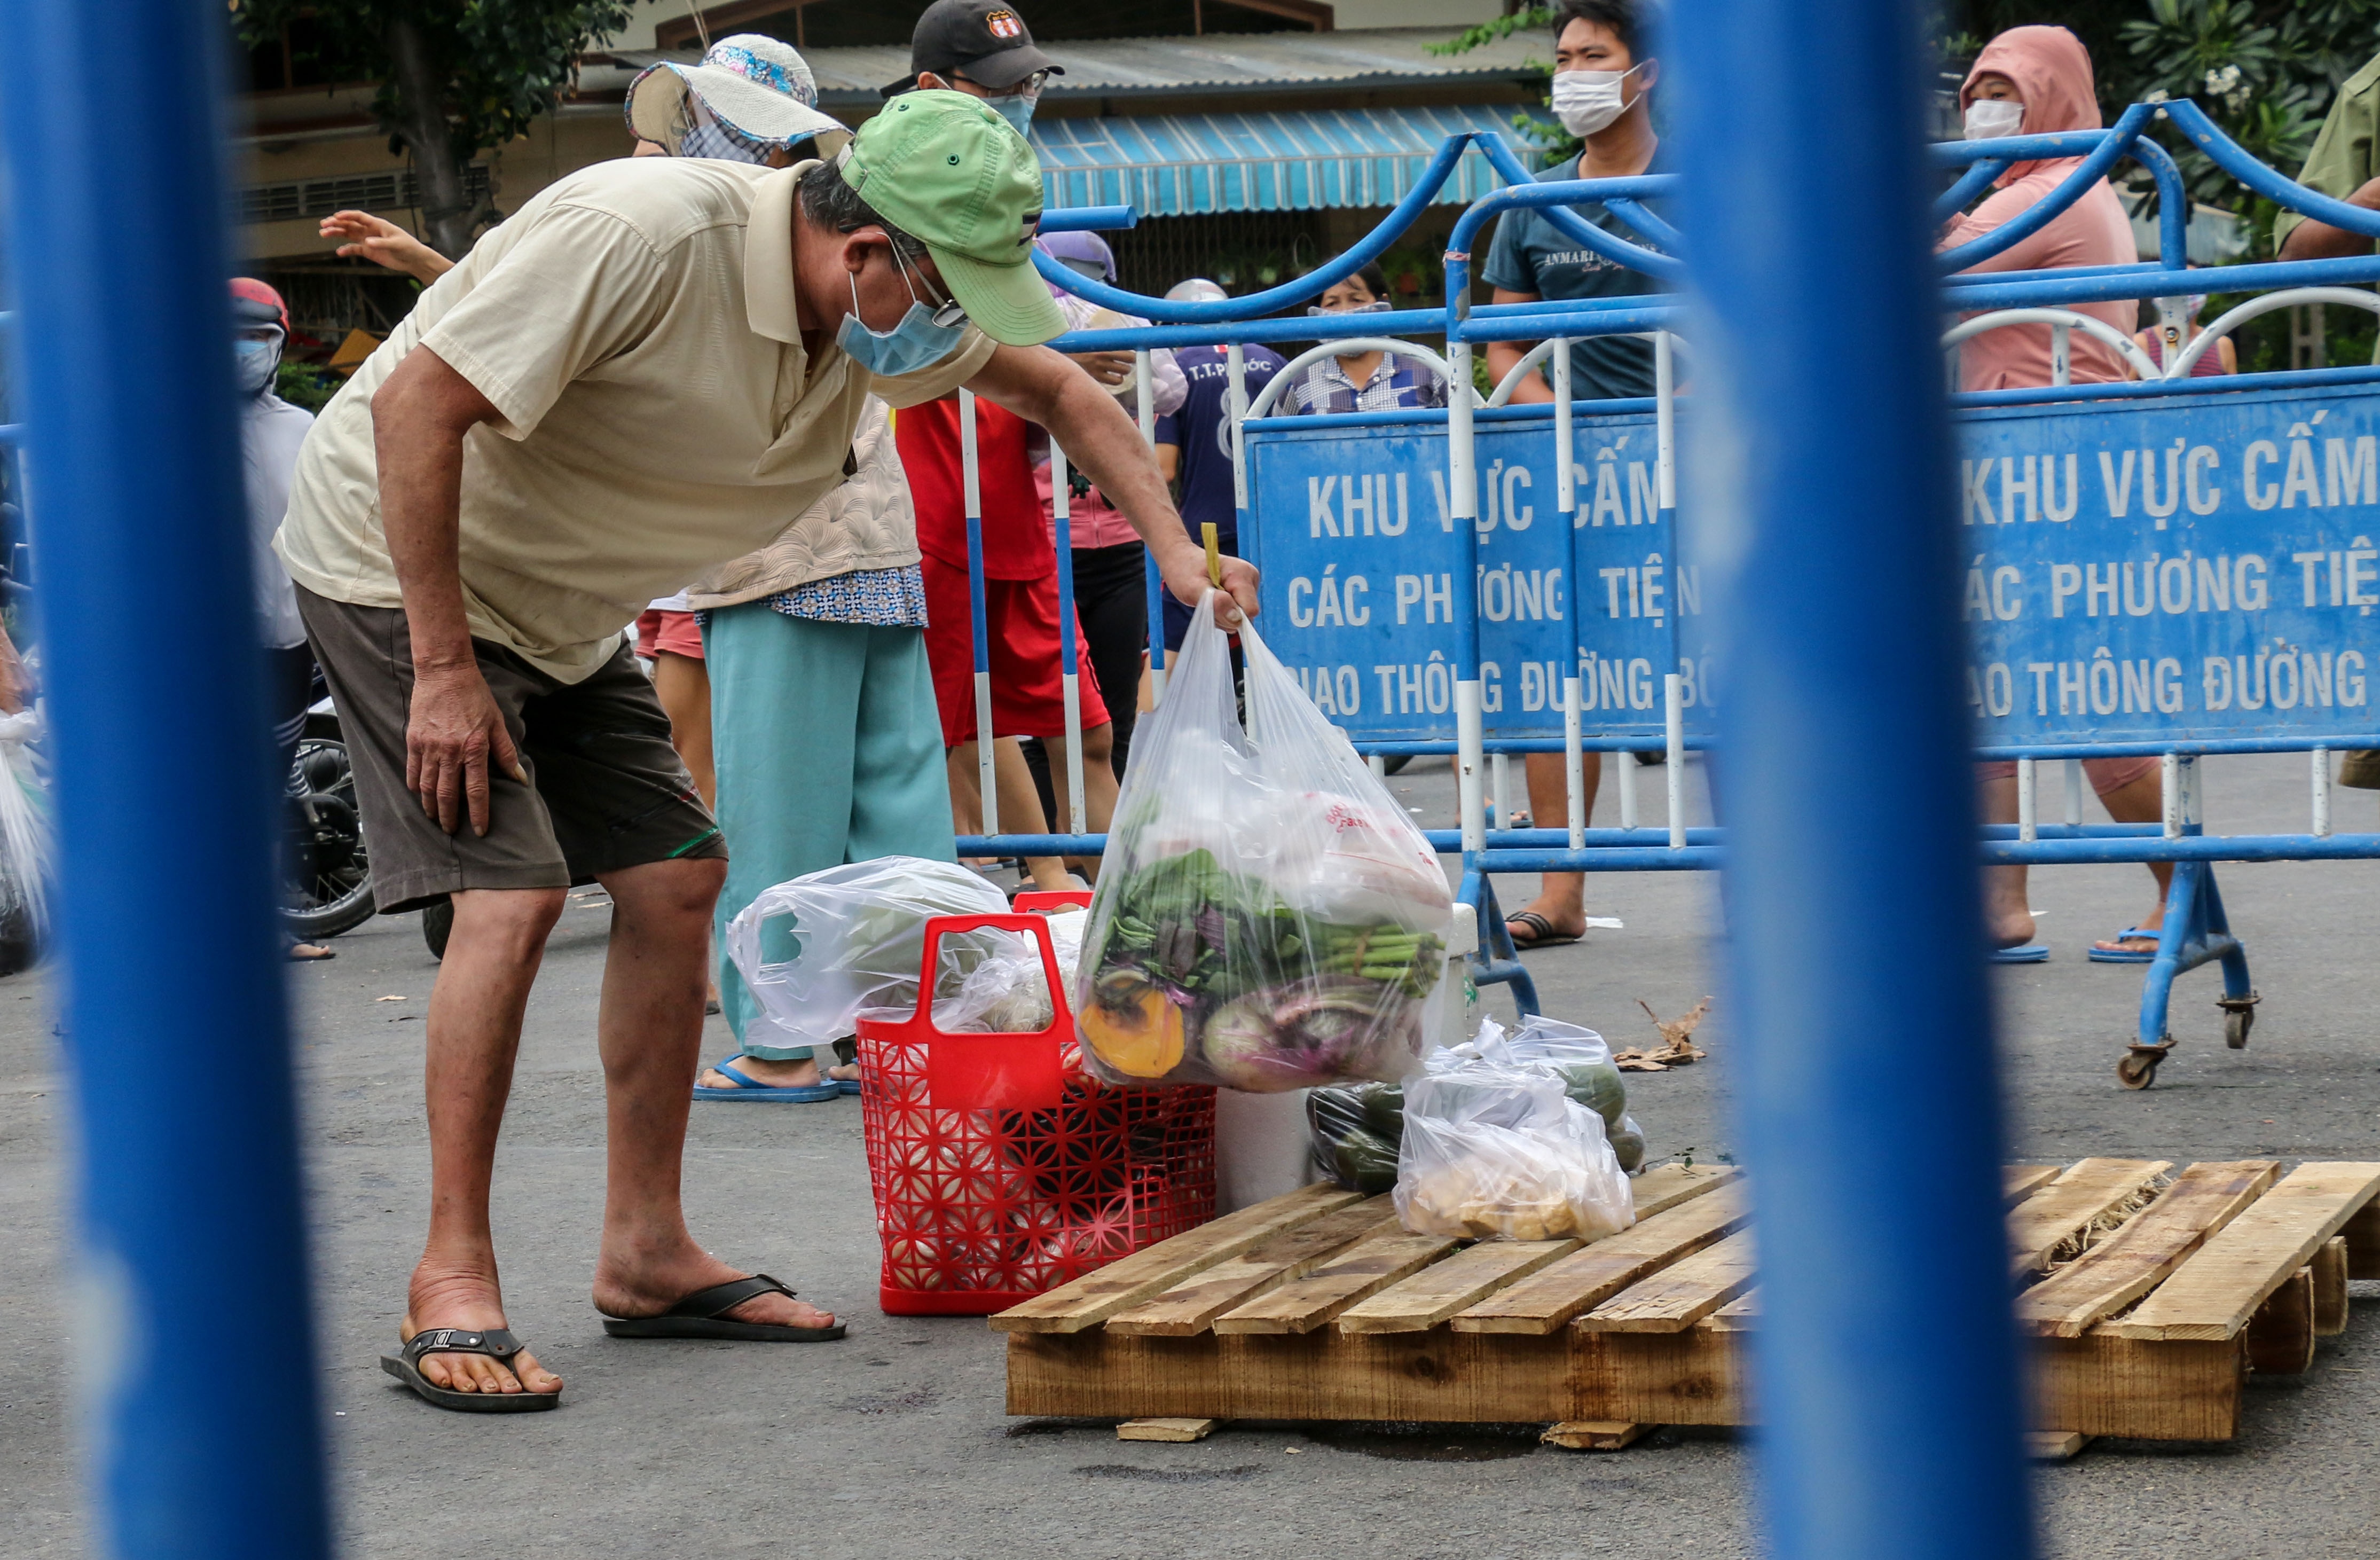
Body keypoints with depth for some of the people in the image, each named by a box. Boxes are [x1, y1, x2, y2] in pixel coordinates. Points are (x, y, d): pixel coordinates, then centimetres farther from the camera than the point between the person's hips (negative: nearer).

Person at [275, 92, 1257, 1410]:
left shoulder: (886, 306, -6)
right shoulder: (646, 235, -32)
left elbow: (1054, 389, 12)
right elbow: (416, 407, -30)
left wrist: (1177, 556, -2)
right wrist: (442, 668, -27)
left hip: (557, 610, 8)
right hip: (400, 562, -8)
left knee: (675, 877, 3)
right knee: (511, 893, -18)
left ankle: (648, 1256, 13)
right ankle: (449, 1288, -10)